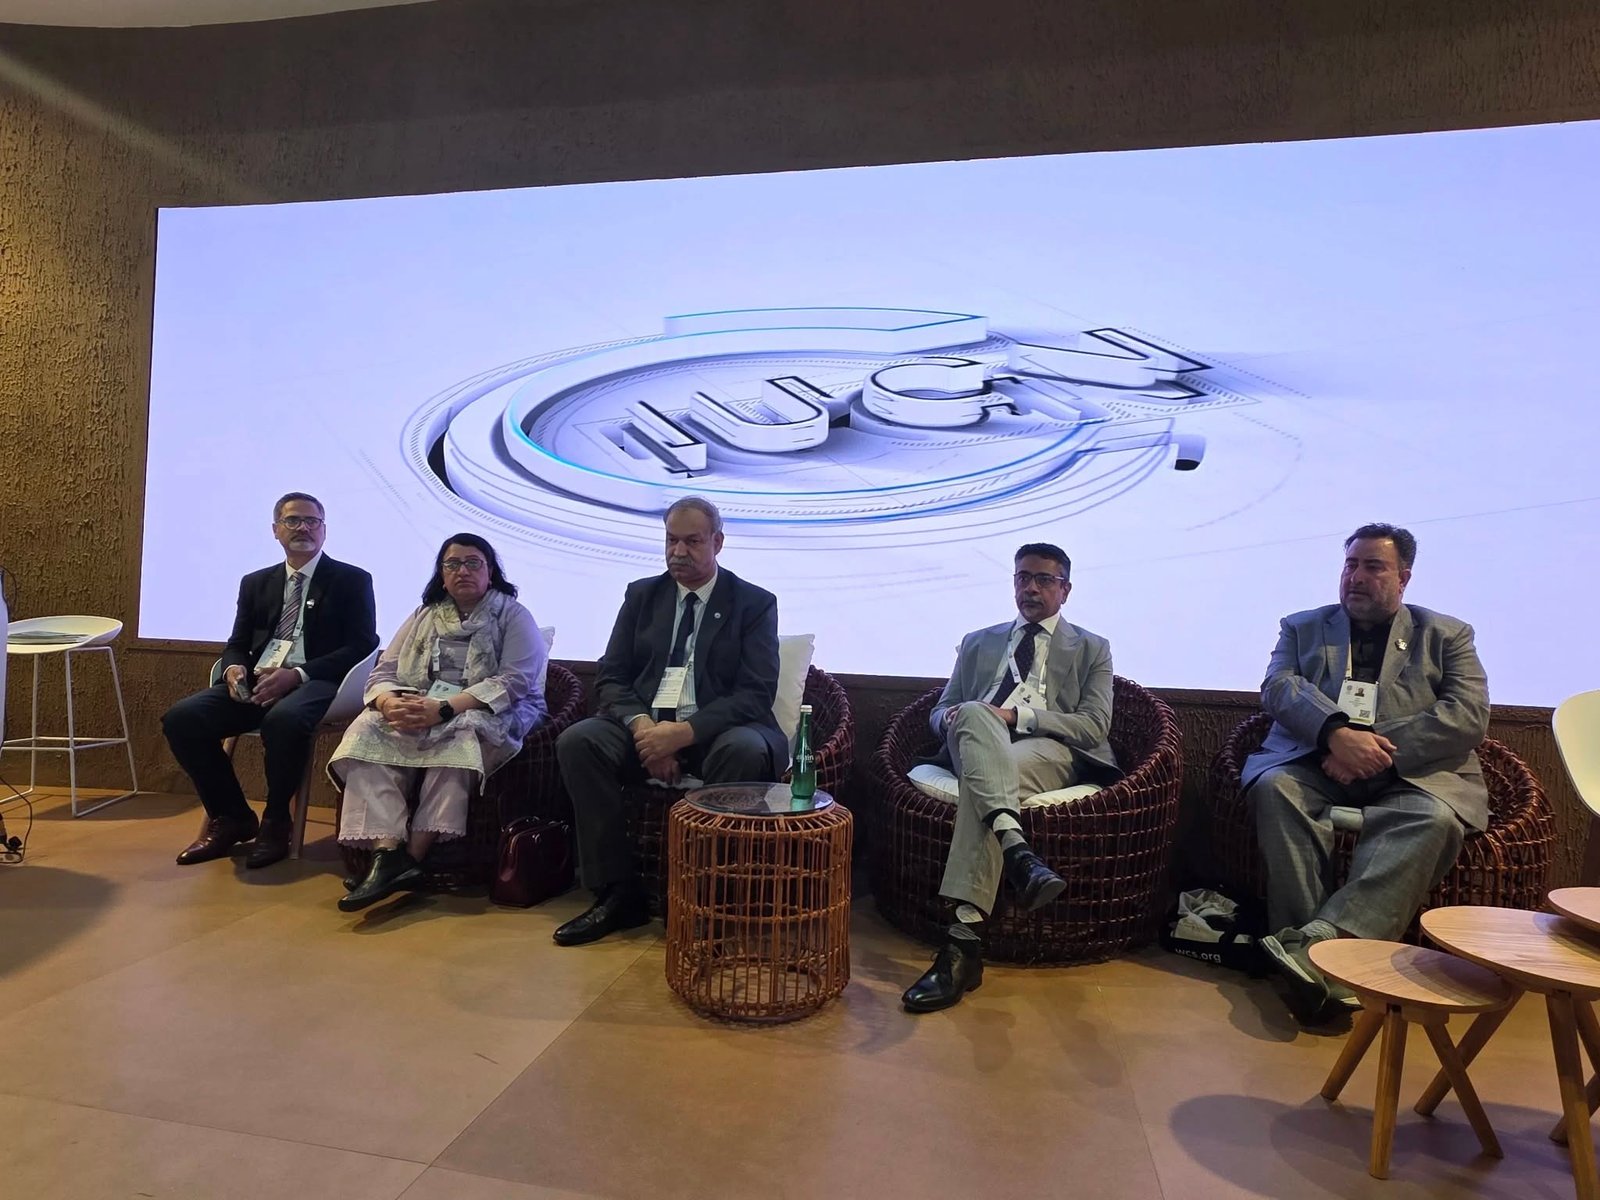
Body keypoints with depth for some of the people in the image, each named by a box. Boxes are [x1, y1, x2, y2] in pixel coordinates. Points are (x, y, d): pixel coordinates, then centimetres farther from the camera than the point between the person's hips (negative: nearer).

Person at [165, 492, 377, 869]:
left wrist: (297, 674, -17)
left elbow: (361, 646, -4)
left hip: (314, 683, -5)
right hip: (256, 683, 6)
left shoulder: (352, 581, 6)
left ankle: (275, 823, -14)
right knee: (180, 718, -18)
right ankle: (232, 817, 0)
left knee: (284, 718, -38)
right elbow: (237, 643, 20)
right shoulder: (255, 583, 22)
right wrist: (234, 668, -7)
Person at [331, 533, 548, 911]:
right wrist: (390, 702, -15)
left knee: (458, 736, -37)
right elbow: (383, 672, 11)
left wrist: (445, 708, -23)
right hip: (415, 712, 5)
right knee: (367, 731, -24)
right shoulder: (424, 616, 19)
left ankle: (412, 857, -32)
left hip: (489, 717, -4)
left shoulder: (513, 616, 3)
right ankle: (388, 853, -36)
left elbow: (515, 681, -12)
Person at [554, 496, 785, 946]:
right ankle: (617, 892, -14)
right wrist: (640, 724, -15)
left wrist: (684, 732, -22)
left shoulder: (755, 603, 3)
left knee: (746, 750, -36)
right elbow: (610, 676, 8)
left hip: (714, 731, -3)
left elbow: (755, 694, -7)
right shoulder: (641, 595, 14)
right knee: (576, 741, -24)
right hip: (644, 724, 3)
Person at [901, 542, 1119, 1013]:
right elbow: (939, 712, 25)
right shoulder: (978, 643, 31)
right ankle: (1017, 848, -55)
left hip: (1052, 752, -2)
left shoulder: (1092, 649, 22)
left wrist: (1016, 715, -9)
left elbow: (1094, 726, 6)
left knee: (985, 783, -38)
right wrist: (952, 717, -4)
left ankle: (964, 941, -46)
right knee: (973, 715, -37)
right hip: (975, 750, 2)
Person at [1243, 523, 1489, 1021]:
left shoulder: (1446, 636, 16)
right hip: (1314, 763, 1)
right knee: (1276, 789, -31)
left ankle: (1318, 942, -42)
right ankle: (1309, 962, -35)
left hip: (1413, 773, 0)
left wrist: (1378, 752, -15)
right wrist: (1336, 732, -21)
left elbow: (1469, 714, 0)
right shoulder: (1302, 628, 19)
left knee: (1434, 819, -33)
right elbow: (1278, 686, 0)